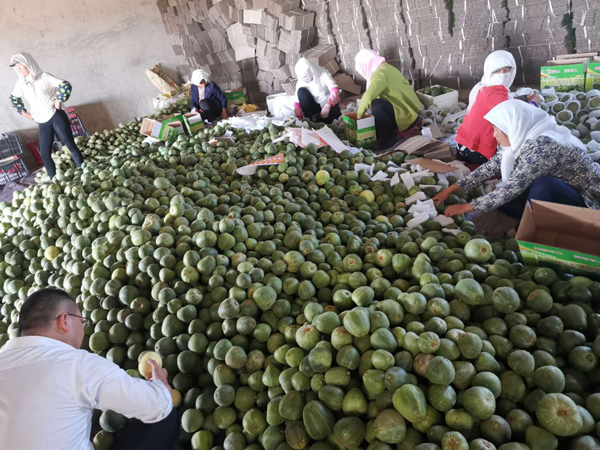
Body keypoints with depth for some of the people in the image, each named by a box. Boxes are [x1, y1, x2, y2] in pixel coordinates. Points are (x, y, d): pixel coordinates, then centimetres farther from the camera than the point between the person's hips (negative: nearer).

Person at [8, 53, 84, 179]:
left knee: (70, 145, -8)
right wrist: (23, 112, 15)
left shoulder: (44, 77, -5)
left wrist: (58, 101, -13)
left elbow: (66, 85, -15)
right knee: (45, 154, 0)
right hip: (42, 123, 5)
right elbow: (14, 98, 26)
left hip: (56, 116, -5)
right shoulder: (21, 84, 10)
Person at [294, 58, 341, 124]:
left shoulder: (323, 74, -14)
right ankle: (309, 118, -25)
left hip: (329, 105, -2)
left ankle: (313, 120, -16)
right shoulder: (300, 82, -6)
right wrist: (299, 117, -24)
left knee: (333, 115, -37)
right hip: (314, 108, 2)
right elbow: (297, 101, -7)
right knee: (301, 91, -24)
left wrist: (327, 105, -43)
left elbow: (335, 90, -27)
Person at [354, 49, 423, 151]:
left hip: (407, 116, -10)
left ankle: (389, 139, -13)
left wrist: (359, 114, -16)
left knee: (376, 105, -27)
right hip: (411, 113, 10)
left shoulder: (379, 73, -18)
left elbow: (369, 96, -31)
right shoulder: (387, 68, 12)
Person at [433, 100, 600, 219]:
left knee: (542, 185, -35)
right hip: (560, 195, 8)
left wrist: (466, 207, -22)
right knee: (500, 199, -5)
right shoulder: (522, 138, -7)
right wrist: (450, 190, -5)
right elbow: (490, 167, -2)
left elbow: (511, 188, -30)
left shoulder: (543, 146, -32)